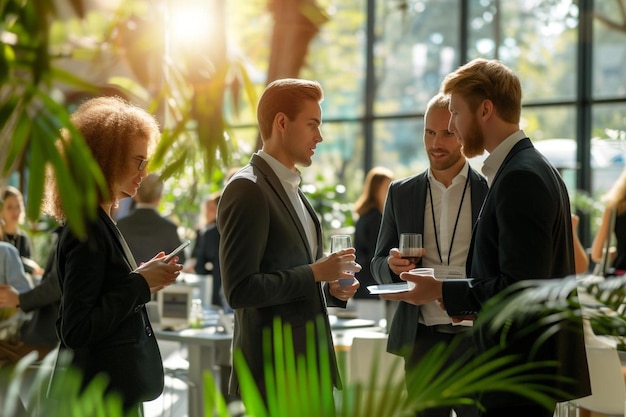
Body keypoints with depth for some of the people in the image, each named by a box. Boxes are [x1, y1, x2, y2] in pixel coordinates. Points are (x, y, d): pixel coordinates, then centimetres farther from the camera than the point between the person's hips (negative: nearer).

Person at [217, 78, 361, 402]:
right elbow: (239, 290, -21)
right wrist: (315, 272, -16)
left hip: (308, 367, 9)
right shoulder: (246, 190, -13)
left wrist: (331, 287, 5)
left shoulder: (291, 189, 15)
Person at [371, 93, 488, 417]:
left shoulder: (492, 192, 0)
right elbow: (379, 264, 12)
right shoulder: (401, 193, 8)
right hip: (421, 338, 2)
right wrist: (393, 265, -11)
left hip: (477, 337, -2)